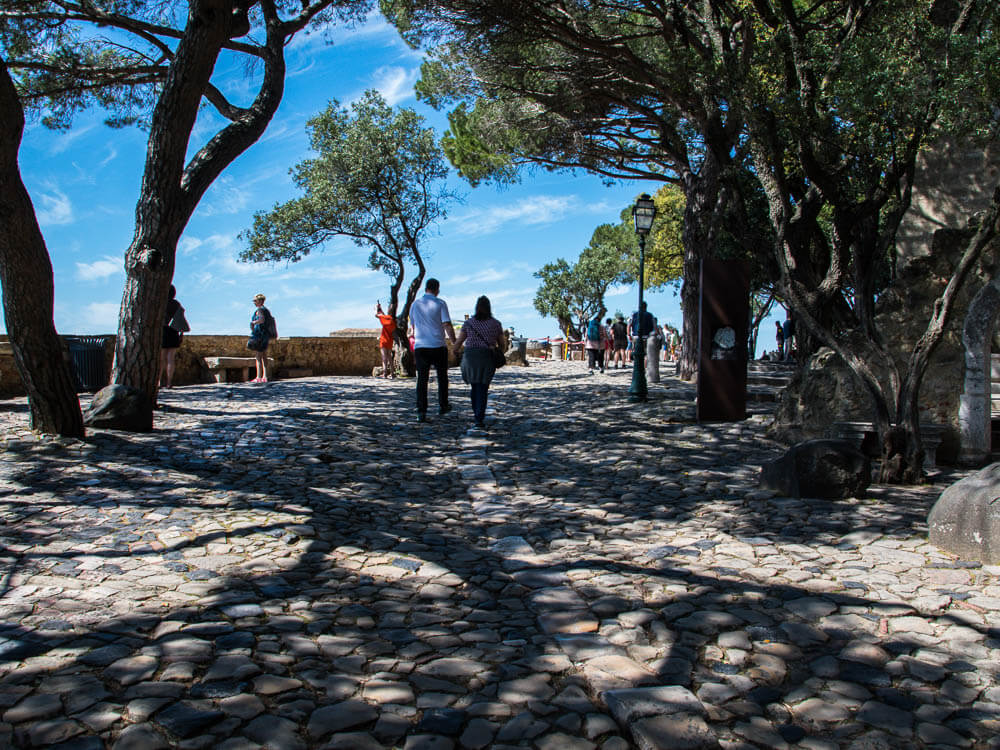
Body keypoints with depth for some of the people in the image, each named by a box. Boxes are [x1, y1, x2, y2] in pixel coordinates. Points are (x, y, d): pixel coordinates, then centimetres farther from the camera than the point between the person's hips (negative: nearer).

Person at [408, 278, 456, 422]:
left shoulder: (415, 304, 9)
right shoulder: (440, 303, -4)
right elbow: (447, 325, -9)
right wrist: (454, 343, 0)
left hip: (420, 347, 2)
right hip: (438, 346, -2)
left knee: (422, 379, 1)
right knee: (442, 377, 15)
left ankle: (421, 412, -7)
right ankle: (443, 406, 25)